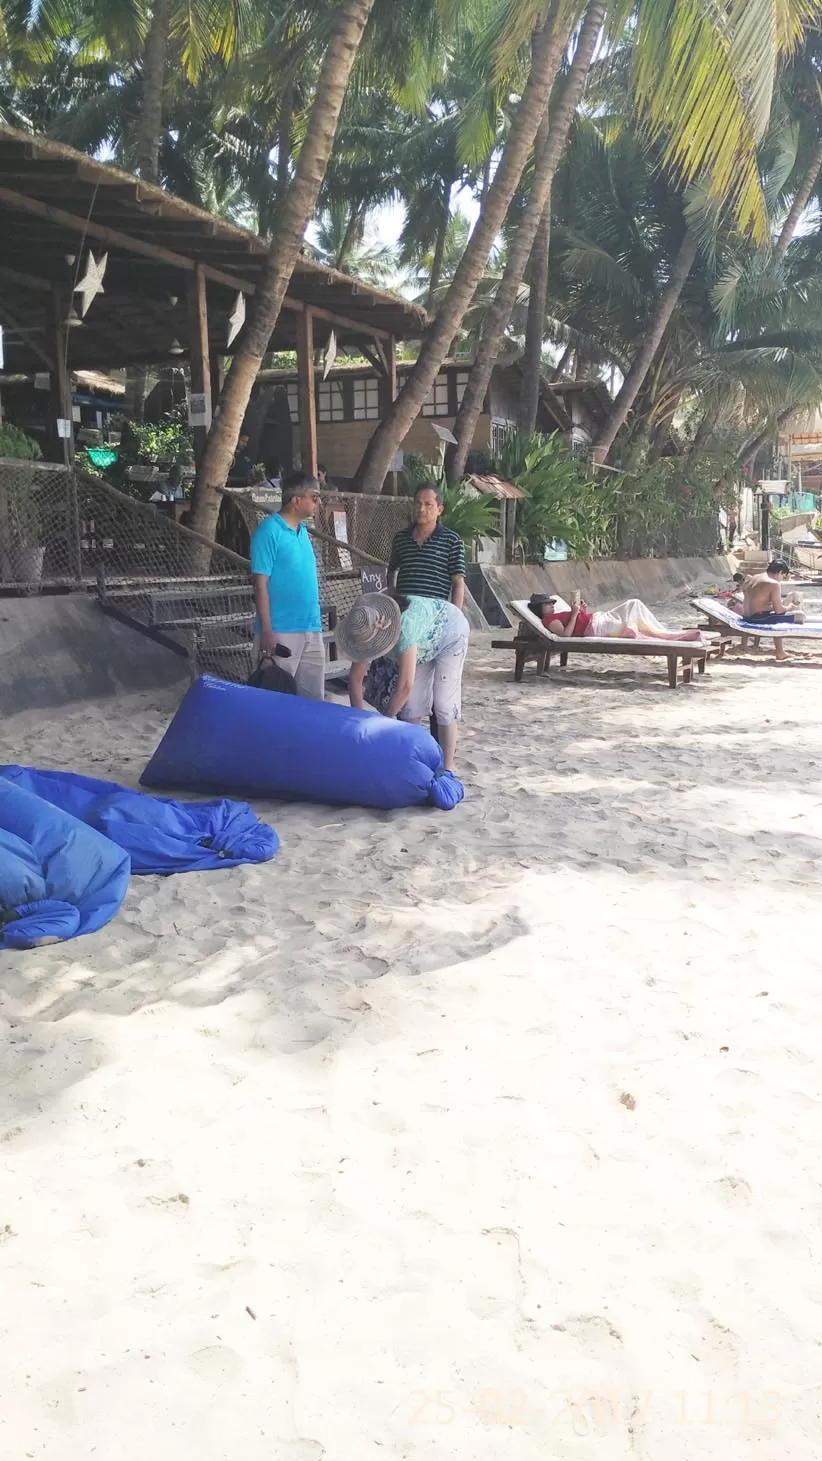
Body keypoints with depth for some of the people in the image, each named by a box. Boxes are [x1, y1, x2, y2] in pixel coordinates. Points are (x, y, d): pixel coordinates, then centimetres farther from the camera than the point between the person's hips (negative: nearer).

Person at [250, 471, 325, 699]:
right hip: (281, 631, -8)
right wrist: (267, 631, -18)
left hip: (311, 629, 8)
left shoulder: (303, 530, 12)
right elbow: (261, 584, -14)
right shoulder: (269, 531, -11)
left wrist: (315, 622, 17)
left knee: (314, 698, 11)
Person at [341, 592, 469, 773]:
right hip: (425, 643, 6)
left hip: (449, 634, -6)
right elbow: (355, 678, -18)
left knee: (444, 705, -10)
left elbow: (405, 686, -42)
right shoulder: (367, 631, -26)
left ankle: (446, 769, -4)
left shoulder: (405, 626, -45)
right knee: (412, 704, -1)